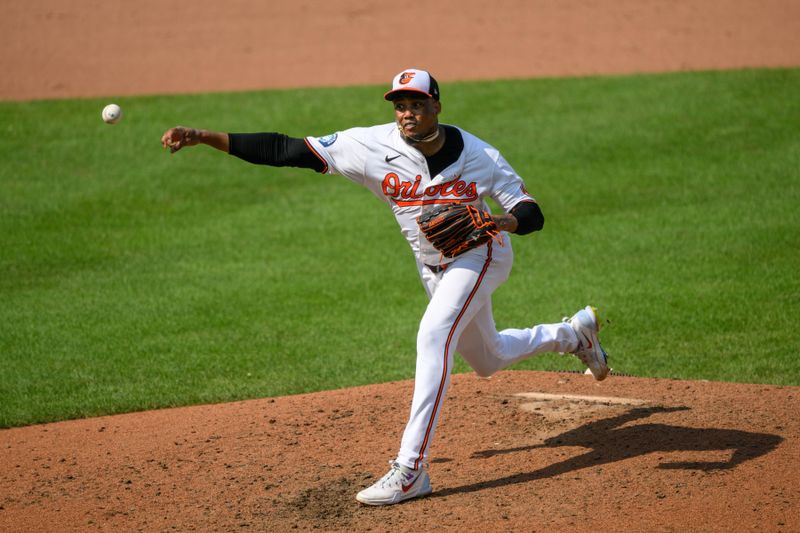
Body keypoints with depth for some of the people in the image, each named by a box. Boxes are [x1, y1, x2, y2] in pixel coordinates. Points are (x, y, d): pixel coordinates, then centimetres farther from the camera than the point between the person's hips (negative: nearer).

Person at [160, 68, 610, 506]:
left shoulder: (479, 156, -25)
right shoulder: (374, 146, -22)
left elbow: (533, 213, -19)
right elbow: (286, 150, -28)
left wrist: (497, 222, -43)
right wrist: (206, 137, -37)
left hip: (478, 256, -5)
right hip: (432, 267, 5)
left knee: (433, 336, -29)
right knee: (487, 361, 22)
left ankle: (410, 469, -29)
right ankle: (573, 333, 53)